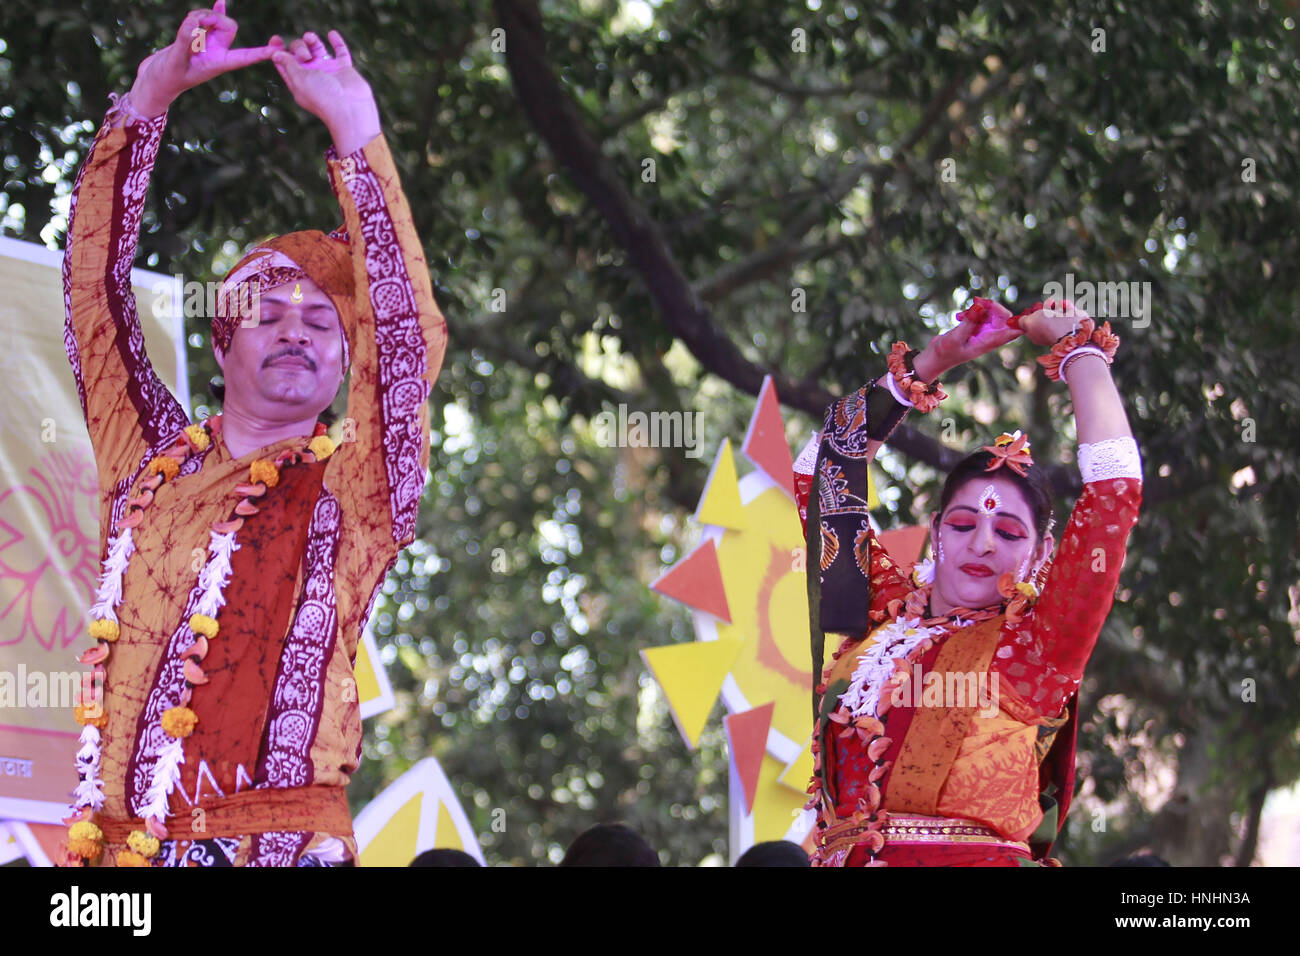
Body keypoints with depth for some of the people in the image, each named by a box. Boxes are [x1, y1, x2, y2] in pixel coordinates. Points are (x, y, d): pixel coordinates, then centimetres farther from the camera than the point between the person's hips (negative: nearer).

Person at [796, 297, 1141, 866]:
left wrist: (1078, 346, 9)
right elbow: (824, 467, 23)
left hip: (975, 859, -3)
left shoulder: (1031, 645, 4)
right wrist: (930, 363, 22)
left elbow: (1113, 490, -1)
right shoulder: (886, 614, 16)